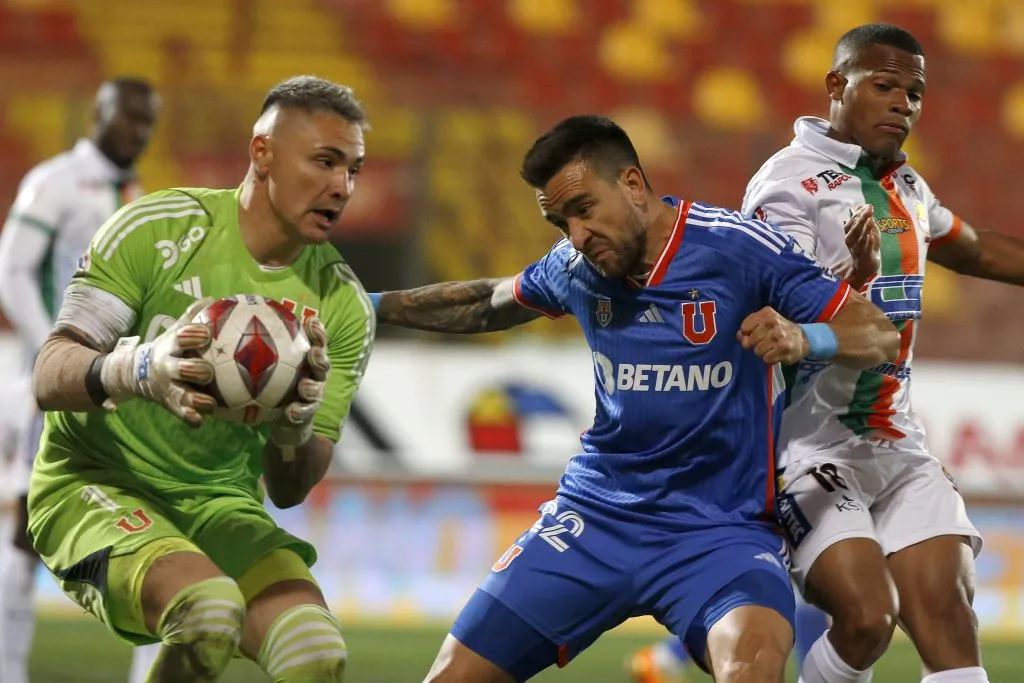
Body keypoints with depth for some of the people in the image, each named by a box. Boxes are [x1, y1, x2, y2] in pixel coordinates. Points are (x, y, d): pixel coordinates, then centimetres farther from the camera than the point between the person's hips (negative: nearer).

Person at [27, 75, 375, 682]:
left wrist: (297, 426, -24)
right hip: (96, 485, -4)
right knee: (207, 609, -34)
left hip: (219, 504, 4)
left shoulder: (342, 307, 0)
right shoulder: (155, 230, -11)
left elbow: (288, 492, 1)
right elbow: (49, 377, -16)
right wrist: (140, 370, -39)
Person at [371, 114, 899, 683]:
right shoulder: (574, 266, 2)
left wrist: (803, 338, -32)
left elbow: (879, 335, -12)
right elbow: (491, 303, 25)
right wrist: (378, 306, 23)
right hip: (596, 515, 5)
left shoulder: (739, 248, -13)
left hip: (719, 529, -4)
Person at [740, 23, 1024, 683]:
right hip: (810, 444, -7)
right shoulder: (790, 184, -11)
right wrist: (853, 277, -38)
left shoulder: (906, 187, 13)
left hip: (898, 446, 7)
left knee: (948, 618, -4)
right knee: (868, 615, -22)